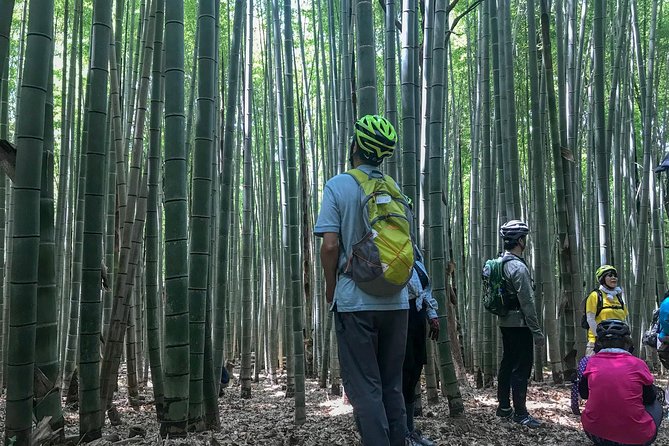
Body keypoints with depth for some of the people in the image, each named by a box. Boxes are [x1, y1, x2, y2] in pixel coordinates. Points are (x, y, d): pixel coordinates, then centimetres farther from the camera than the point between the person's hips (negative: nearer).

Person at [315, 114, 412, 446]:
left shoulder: (338, 186, -7)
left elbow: (330, 245, -13)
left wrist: (330, 288, 2)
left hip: (355, 301, -5)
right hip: (396, 300, 5)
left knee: (364, 388, 2)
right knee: (392, 386, 16)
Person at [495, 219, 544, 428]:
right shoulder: (518, 267, -18)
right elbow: (527, 302, -20)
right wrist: (537, 330, -16)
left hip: (505, 322, 9)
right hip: (519, 324, -9)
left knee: (507, 363, 15)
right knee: (521, 367, -3)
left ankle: (504, 407, 23)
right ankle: (520, 413, 2)